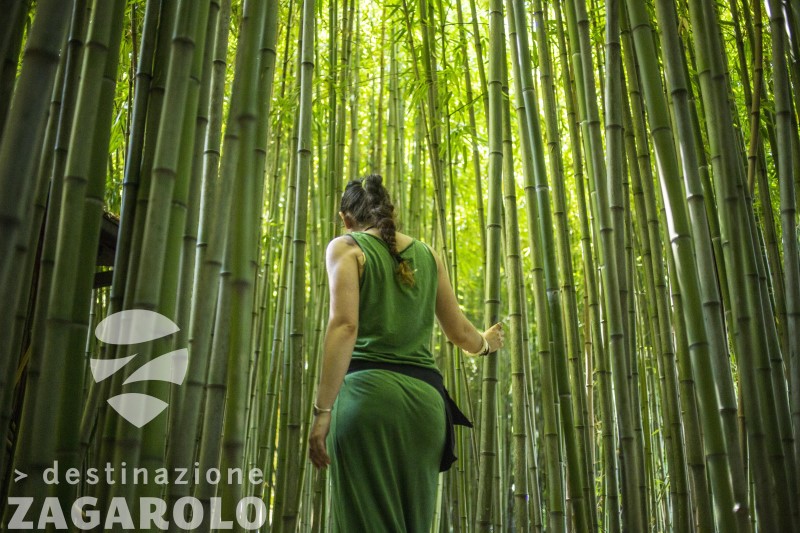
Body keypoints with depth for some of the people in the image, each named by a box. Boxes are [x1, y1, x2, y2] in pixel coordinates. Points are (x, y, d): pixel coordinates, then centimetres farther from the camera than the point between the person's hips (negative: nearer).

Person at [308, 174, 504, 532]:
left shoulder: (346, 247, 5)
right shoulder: (428, 255, 19)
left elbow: (344, 326, -11)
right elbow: (460, 332, 23)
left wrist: (323, 410, -15)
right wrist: (487, 342, 45)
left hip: (369, 390, -4)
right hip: (425, 397, 5)